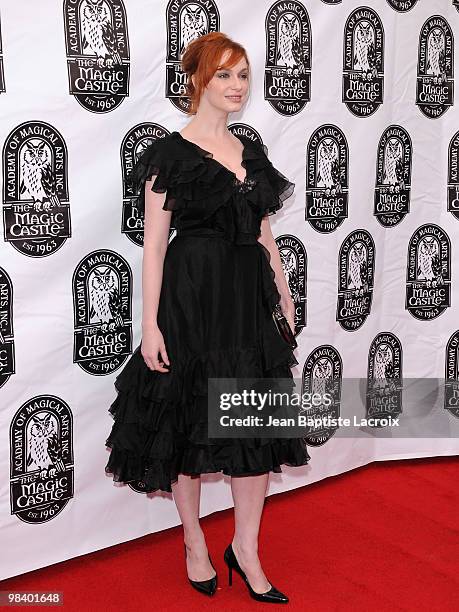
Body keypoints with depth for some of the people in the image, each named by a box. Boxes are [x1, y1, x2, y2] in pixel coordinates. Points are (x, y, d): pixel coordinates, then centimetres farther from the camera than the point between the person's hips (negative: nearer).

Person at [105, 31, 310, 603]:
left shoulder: (252, 153, 11)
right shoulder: (170, 153, -6)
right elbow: (154, 243, -8)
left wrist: (284, 295, 14)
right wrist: (150, 325, -13)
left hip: (250, 299, 5)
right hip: (192, 299, -5)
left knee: (260, 423, 5)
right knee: (189, 422, 7)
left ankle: (246, 548, 21)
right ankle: (194, 541, 27)